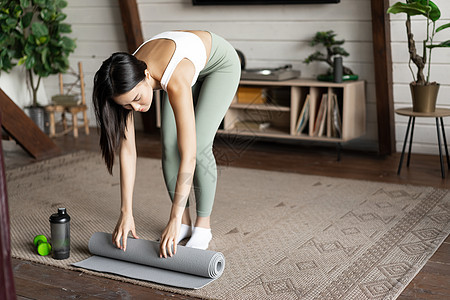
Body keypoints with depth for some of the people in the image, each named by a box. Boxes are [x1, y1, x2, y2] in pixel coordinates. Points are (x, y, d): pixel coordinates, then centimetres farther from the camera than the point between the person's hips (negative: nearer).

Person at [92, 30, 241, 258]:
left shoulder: (175, 81, -45)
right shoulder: (128, 81, -28)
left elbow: (189, 156, -46)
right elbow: (127, 150, -24)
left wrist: (174, 220, -46)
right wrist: (126, 213, -27)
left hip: (220, 63, -5)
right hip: (190, 60, 5)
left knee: (199, 146, -16)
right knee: (169, 146, -8)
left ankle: (203, 226, 3)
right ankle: (185, 223, 8)